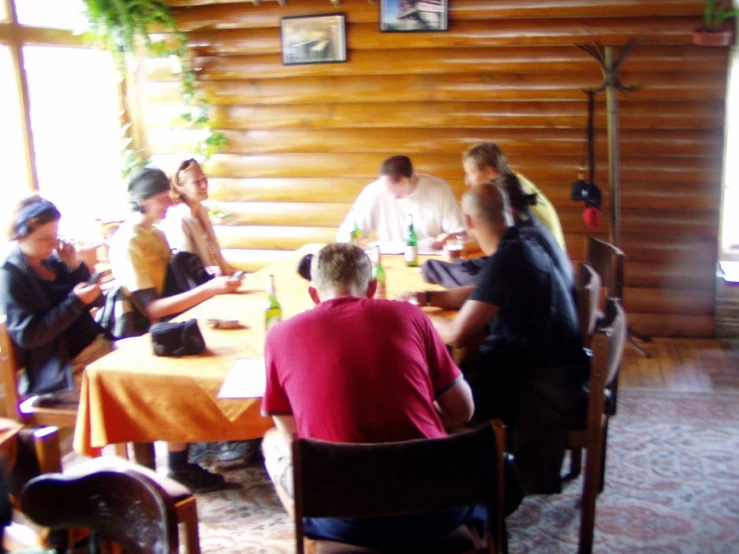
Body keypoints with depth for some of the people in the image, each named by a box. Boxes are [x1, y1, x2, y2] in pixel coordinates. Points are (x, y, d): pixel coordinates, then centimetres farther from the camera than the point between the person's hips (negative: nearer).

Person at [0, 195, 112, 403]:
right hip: (61, 371, -7)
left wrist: (76, 267, -4)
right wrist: (75, 302, -23)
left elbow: (89, 305, 11)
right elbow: (27, 336, -18)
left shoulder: (50, 261, 8)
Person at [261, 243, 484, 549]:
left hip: (349, 524, -1)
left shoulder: (281, 335, 2)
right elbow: (462, 410, 8)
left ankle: (314, 536, 40)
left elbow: (291, 435, 11)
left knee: (273, 443, 28)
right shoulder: (408, 314, 3)